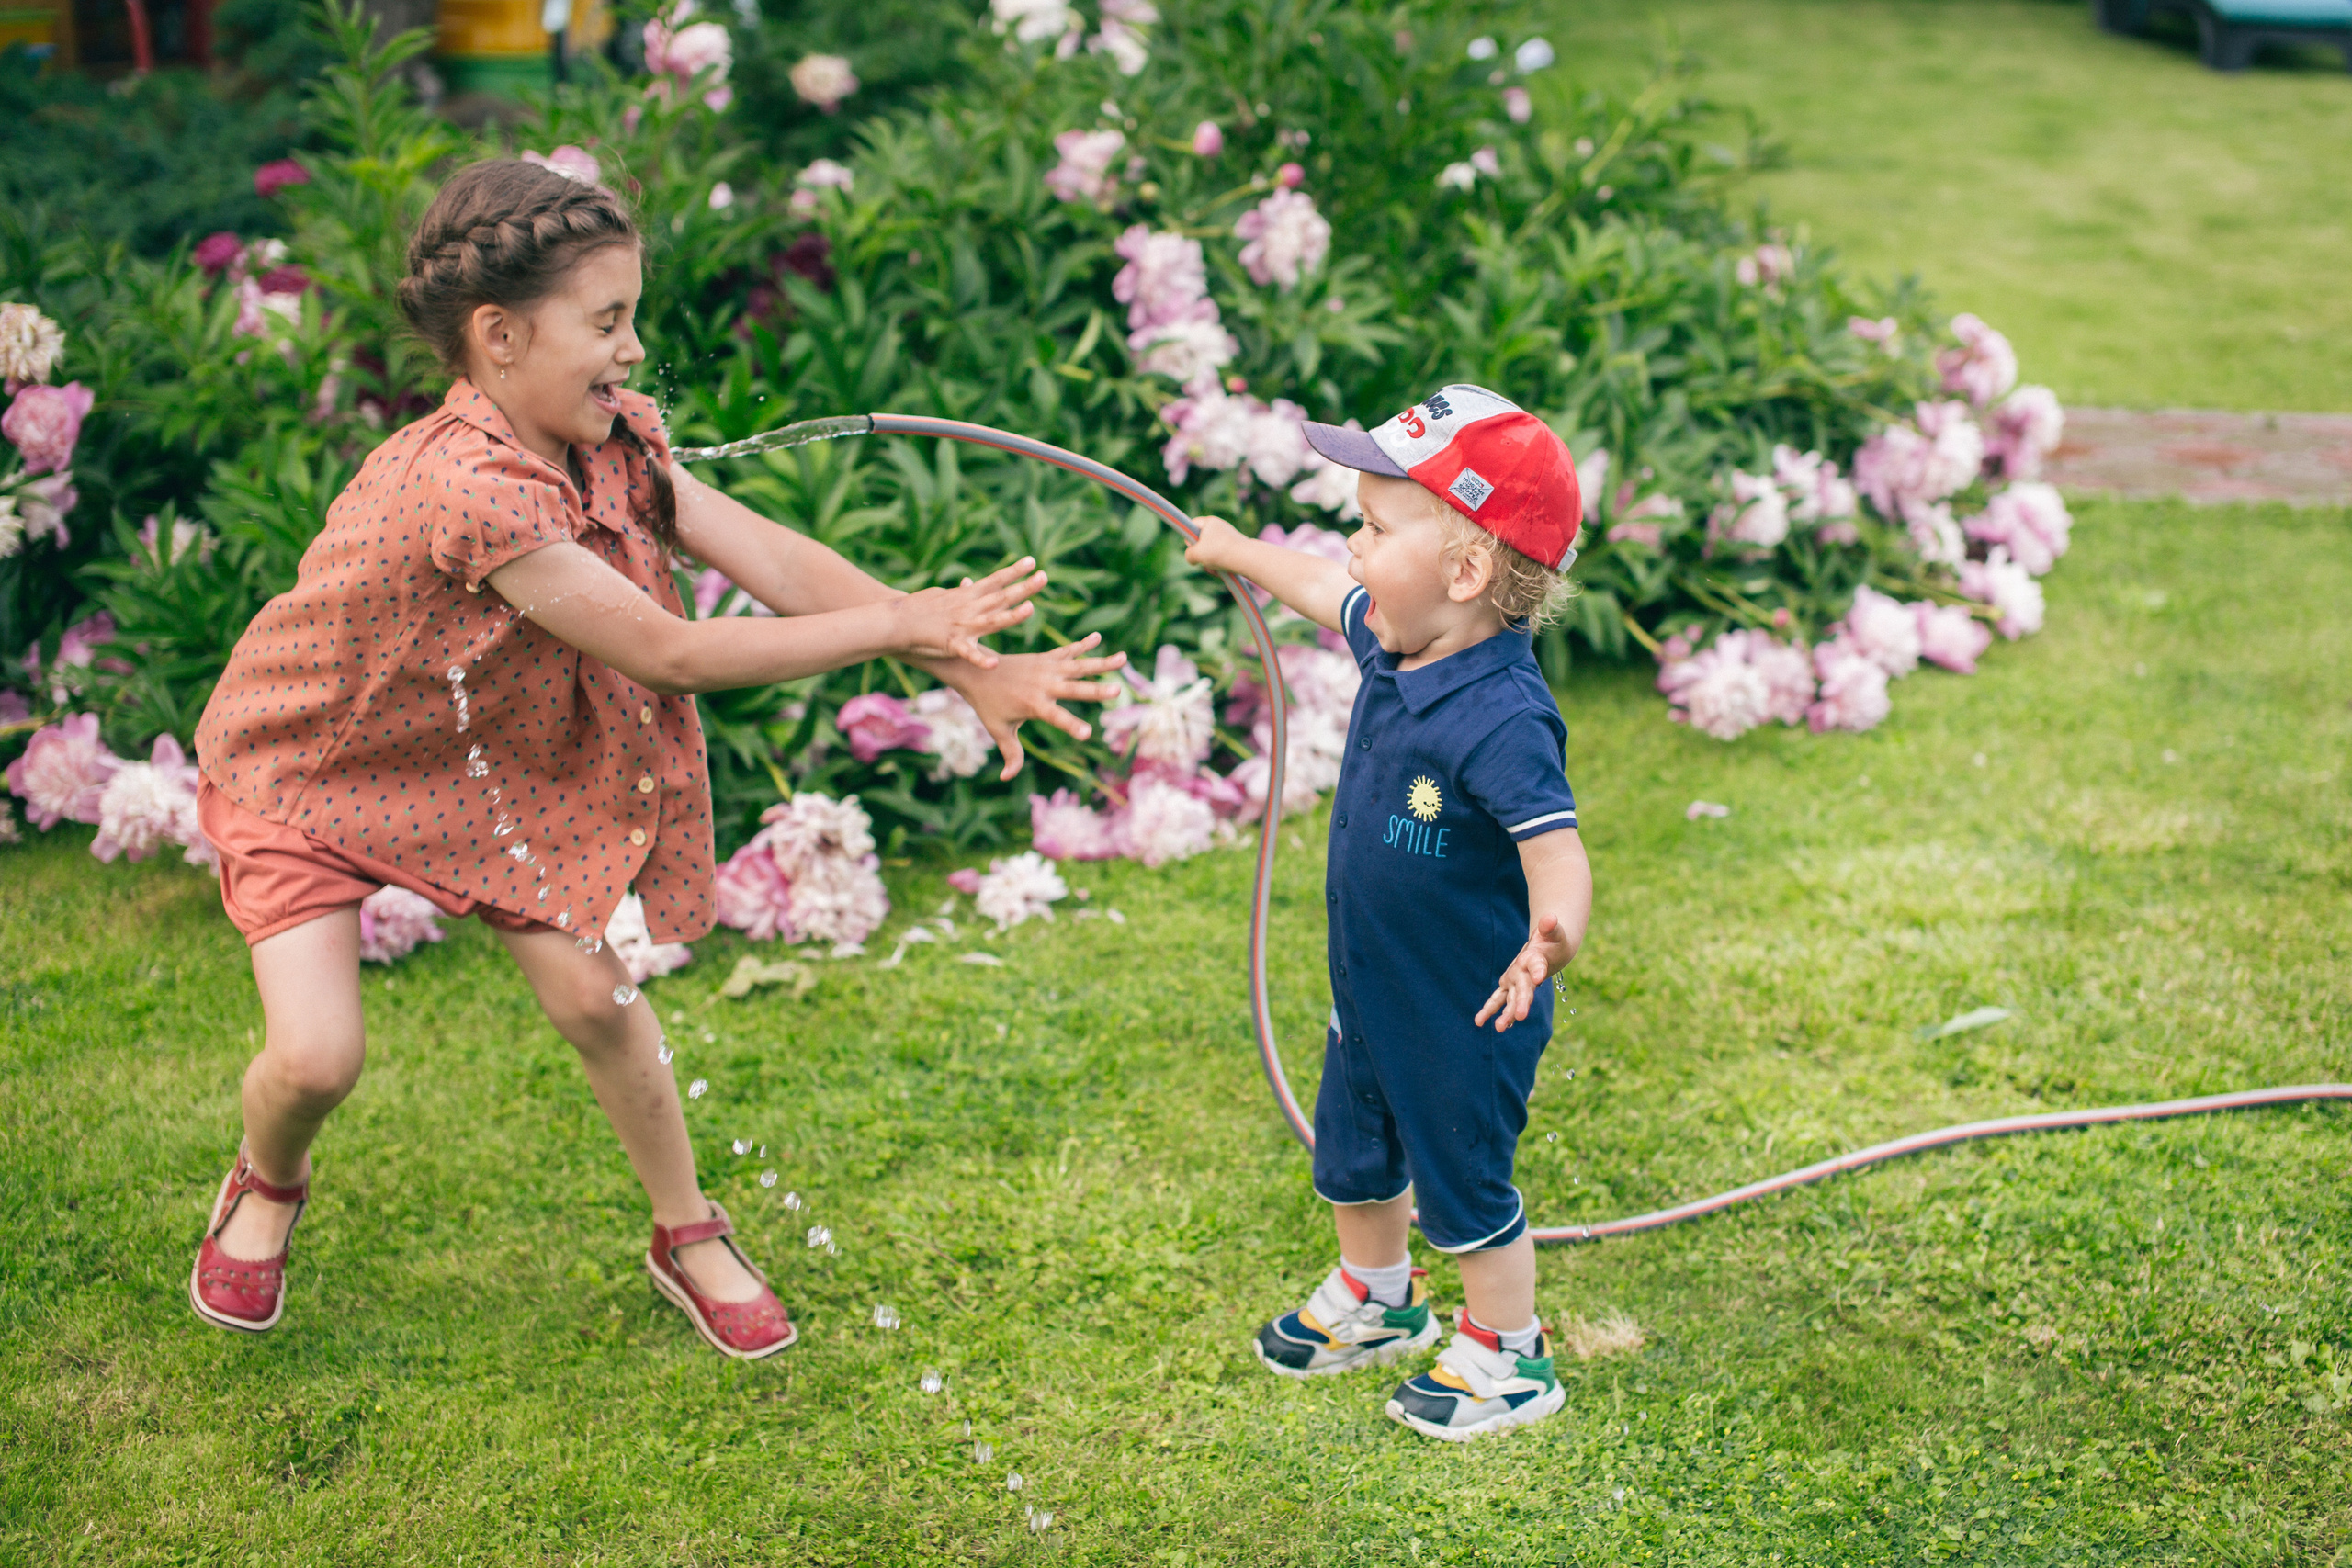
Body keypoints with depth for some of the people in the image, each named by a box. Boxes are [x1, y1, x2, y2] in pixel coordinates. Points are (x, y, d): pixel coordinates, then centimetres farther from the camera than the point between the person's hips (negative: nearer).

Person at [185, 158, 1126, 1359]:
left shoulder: (610, 439, -15)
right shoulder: (469, 487, -39)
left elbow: (772, 559, -20)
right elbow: (666, 652, -38)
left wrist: (968, 664, -29)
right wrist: (904, 623, -35)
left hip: (476, 753, 6)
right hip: (302, 767, -6)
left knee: (592, 995, -3)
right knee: (319, 1056, -14)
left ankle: (689, 1237, 19)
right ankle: (264, 1188, 23)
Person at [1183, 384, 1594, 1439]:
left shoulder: (1502, 718, -34)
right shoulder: (1395, 645, -8)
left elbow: (1556, 851, -40)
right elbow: (1329, 590, 13)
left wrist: (1551, 936, -62)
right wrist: (1240, 553, 30)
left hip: (1467, 1017, -9)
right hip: (1371, 991, 9)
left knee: (1463, 1186, 12)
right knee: (1353, 1159, 27)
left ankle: (1506, 1354, 35)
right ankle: (1375, 1300, 53)